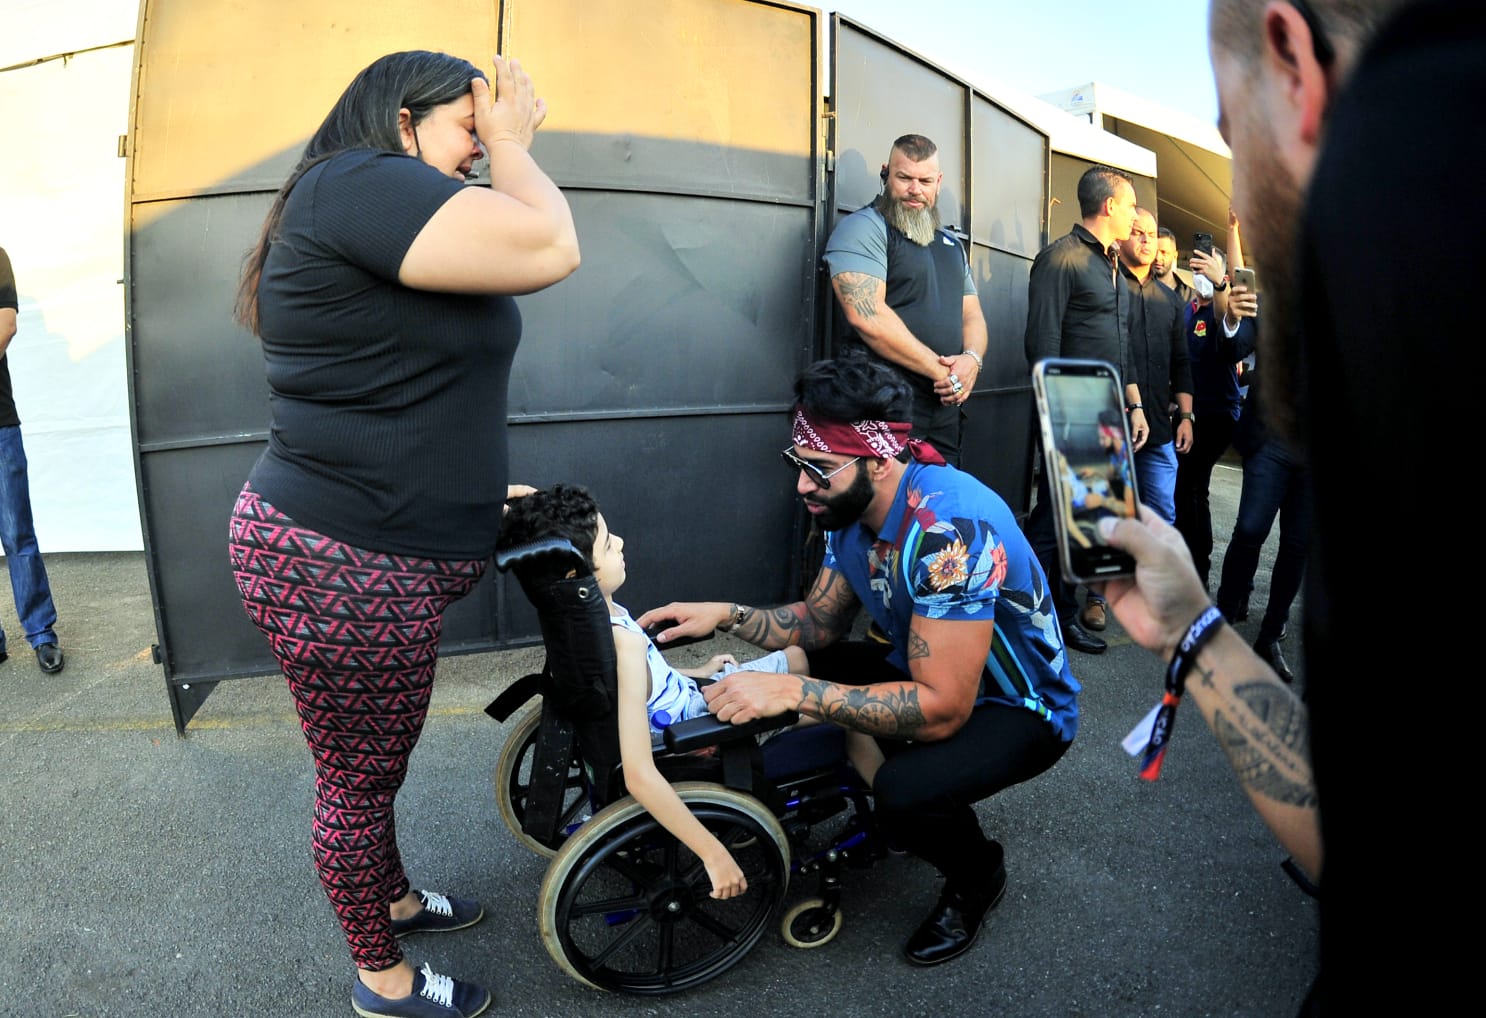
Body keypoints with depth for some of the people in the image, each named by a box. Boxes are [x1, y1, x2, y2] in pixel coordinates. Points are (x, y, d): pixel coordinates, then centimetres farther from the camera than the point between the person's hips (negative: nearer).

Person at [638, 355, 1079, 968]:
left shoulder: (947, 529, -34)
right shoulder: (851, 505, -8)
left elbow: (942, 709, -35)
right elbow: (820, 620, 5)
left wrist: (791, 691, -38)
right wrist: (726, 615, -11)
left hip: (1019, 708, -8)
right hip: (932, 674, 8)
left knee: (902, 792, -33)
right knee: (806, 663, -5)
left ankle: (976, 874, 4)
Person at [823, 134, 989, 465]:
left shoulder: (952, 244, 20)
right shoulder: (862, 228, -5)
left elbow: (972, 314, 20)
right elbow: (867, 317, -18)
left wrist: (973, 358, -5)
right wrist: (942, 372, -14)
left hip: (947, 407, 7)